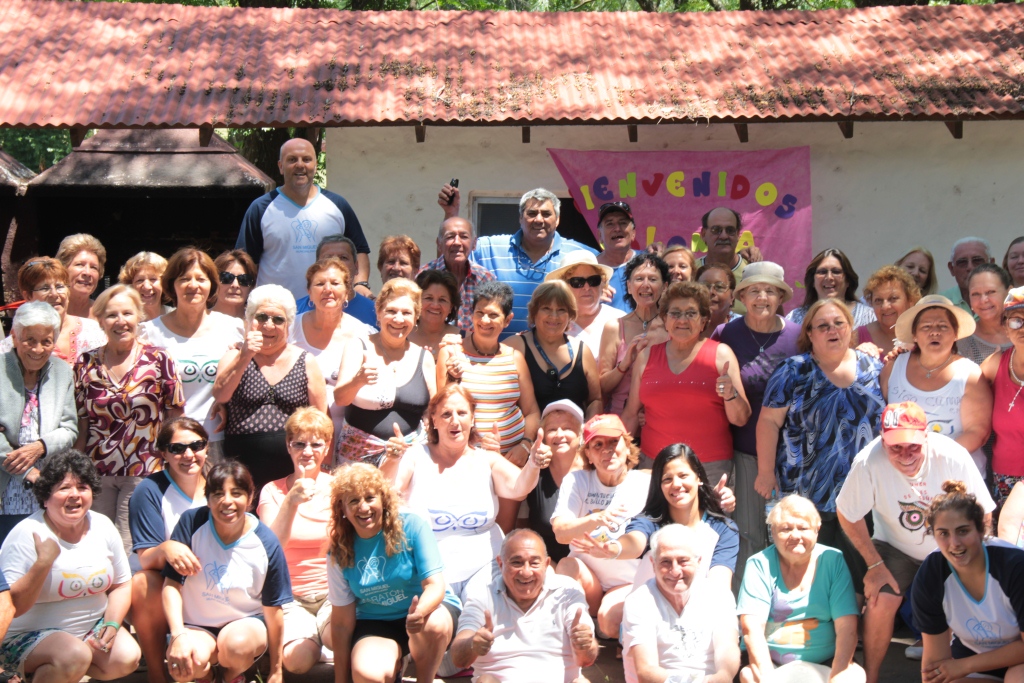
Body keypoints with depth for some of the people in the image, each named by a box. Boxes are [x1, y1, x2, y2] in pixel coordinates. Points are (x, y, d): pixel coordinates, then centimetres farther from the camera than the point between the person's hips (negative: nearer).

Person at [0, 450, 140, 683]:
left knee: (126, 658, -19)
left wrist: (112, 624, -8)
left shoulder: (103, 526, 1)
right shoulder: (27, 534, -15)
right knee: (75, 656, -34)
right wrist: (43, 563, -29)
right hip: (28, 637, -6)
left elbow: (122, 585, 9)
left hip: (92, 628, 6)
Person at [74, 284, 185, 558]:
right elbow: (81, 426, 8)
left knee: (129, 554, -3)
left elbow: (175, 419, 0)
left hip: (144, 473, -3)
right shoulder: (86, 365, 5)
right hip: (96, 474, 3)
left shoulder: (158, 360, -2)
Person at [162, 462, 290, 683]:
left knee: (236, 643, -35)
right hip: (196, 626, 0)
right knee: (190, 661, -33)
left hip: (246, 623, 0)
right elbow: (172, 584, -13)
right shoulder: (192, 523, -13)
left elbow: (273, 610, -5)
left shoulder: (266, 543, -13)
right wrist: (178, 635, -30)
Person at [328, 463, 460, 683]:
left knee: (432, 624, -37)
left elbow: (435, 585, -18)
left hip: (430, 607, -1)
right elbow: (342, 622, -1)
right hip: (375, 623, 2)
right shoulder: (339, 553, -5)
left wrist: (421, 611, -42)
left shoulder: (412, 526, -13)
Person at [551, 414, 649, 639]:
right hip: (588, 578, 2)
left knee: (610, 620, -30)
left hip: (630, 582, -2)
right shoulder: (576, 481, -1)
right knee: (567, 566, -30)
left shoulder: (645, 483, -5)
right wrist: (596, 519, -37)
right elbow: (561, 532, -16)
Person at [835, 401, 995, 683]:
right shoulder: (868, 463, -30)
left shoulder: (953, 457, -29)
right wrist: (874, 564, -13)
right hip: (895, 548, 0)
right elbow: (848, 514, -14)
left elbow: (981, 516, -15)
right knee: (881, 602, -20)